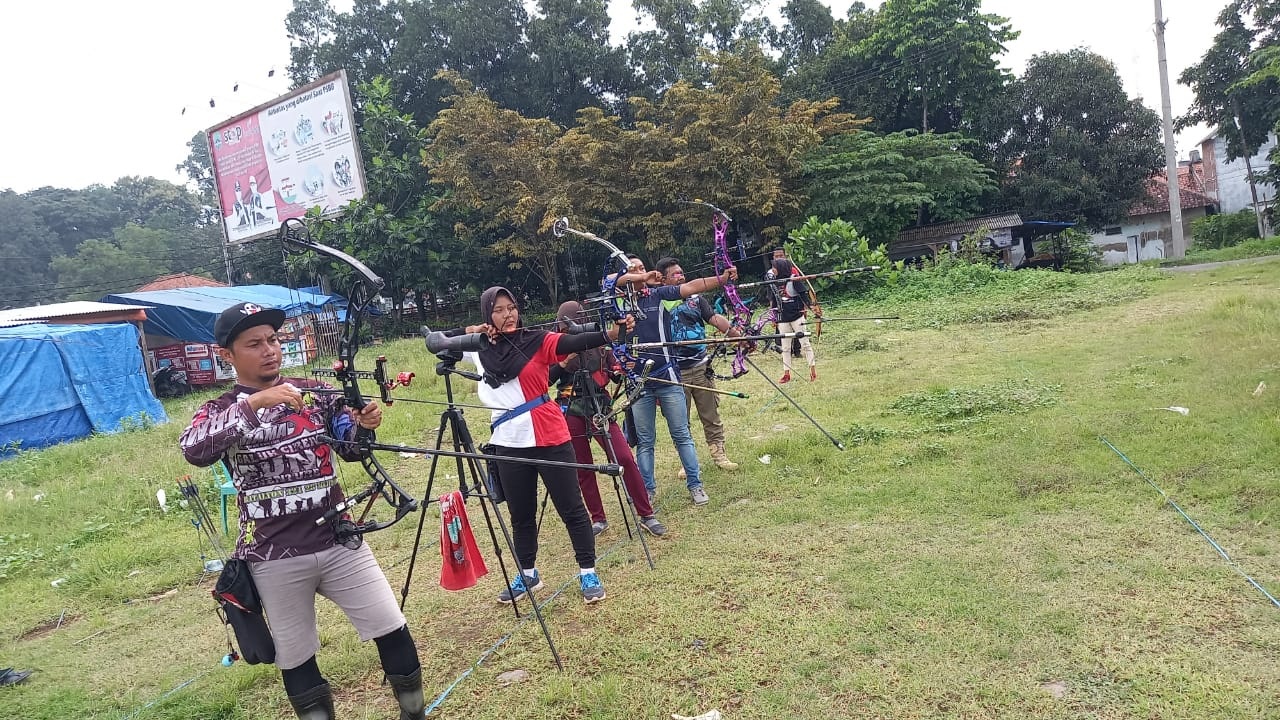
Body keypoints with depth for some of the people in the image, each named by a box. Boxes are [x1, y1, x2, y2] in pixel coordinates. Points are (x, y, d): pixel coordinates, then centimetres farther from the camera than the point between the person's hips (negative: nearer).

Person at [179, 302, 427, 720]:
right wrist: (252, 404, -34)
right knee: (295, 659, 11)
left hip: (338, 542, 2)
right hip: (274, 559, -1)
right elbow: (194, 450, -22)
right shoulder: (219, 412, -1)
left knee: (393, 632, 3)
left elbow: (350, 449, 2)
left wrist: (362, 425, -20)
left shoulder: (315, 392, 4)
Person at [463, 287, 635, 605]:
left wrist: (609, 334, -41)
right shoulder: (479, 350, 5)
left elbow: (574, 343, -22)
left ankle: (588, 573, 15)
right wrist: (469, 334, -4)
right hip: (509, 444, 4)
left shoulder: (537, 340, -5)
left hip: (549, 438, -3)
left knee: (571, 509, 2)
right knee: (521, 515, 16)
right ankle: (527, 574, 34)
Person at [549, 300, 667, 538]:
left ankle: (647, 516, -2)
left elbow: (617, 374, 8)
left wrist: (624, 371, -13)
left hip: (601, 411, 0)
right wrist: (562, 363, -18)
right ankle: (598, 519, 23)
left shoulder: (599, 344, 6)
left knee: (625, 459, -10)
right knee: (583, 469, 7)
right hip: (572, 414, 0)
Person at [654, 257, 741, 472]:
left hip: (700, 367, 2)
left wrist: (736, 333, -20)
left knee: (711, 415, 9)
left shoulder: (695, 299, 7)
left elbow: (715, 318, -5)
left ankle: (719, 454, 20)